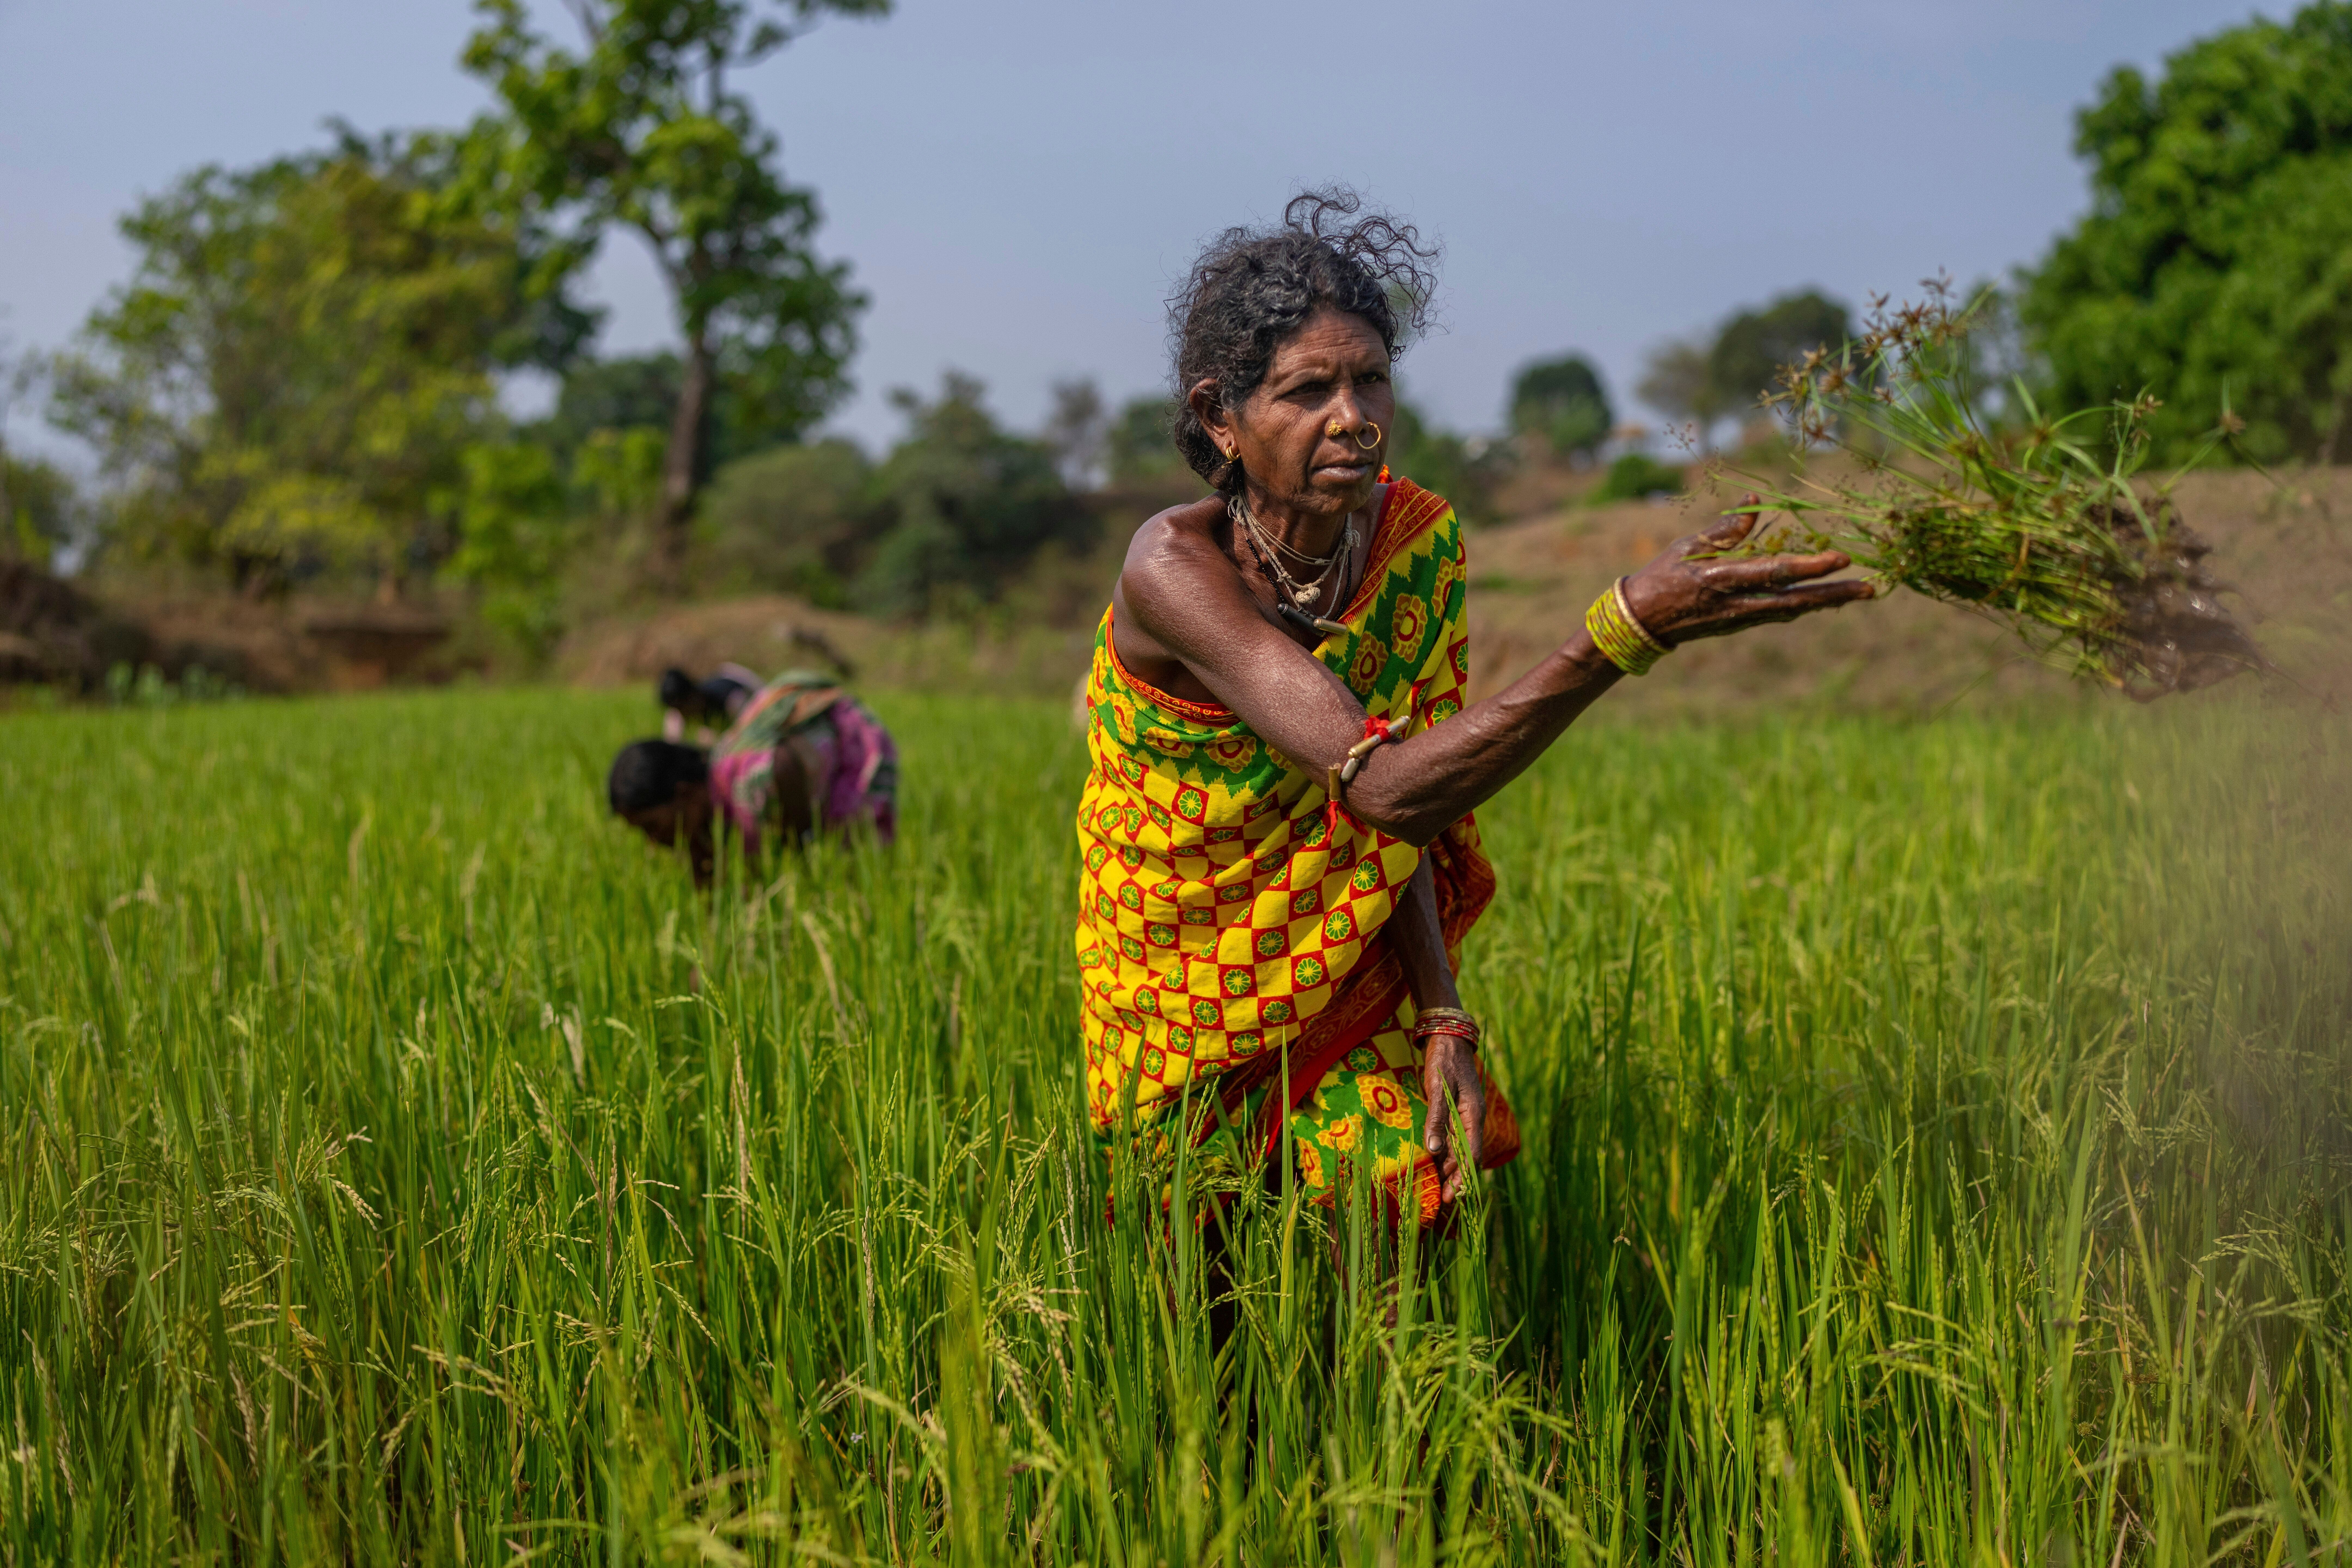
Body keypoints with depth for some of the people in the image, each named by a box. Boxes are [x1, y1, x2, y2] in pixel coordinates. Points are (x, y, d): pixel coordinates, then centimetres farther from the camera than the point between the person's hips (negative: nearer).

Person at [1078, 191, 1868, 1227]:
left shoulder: (1417, 541, -12)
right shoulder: (1175, 567, -29)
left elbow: (1401, 822, -5)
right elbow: (1379, 787, -40)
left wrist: (1443, 1022, -20)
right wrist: (1630, 629, -49)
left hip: (1343, 979, 3)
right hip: (1185, 1009, -3)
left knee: (1410, 1189, -14)